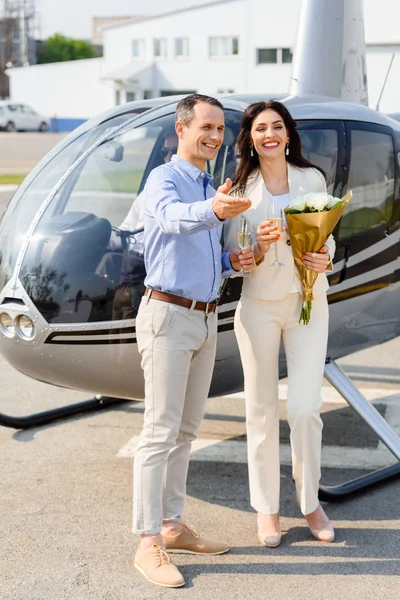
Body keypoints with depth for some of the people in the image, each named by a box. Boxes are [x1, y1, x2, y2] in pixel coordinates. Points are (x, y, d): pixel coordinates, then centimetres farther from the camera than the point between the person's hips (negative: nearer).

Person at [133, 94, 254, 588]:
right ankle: (148, 544, -3)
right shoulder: (163, 180, -10)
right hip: (168, 315, -8)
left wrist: (233, 261, 2)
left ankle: (172, 527, 22)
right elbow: (173, 217, -34)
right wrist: (214, 210, -55)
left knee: (186, 430, 13)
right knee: (160, 432, -8)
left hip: (205, 319, 8)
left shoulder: (213, 188, 17)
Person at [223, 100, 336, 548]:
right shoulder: (240, 189, 1)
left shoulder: (312, 179, 4)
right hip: (259, 306, 0)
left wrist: (325, 259, -11)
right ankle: (266, 507, 20)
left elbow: (328, 235, 11)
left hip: (309, 303, 0)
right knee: (261, 410, 6)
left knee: (305, 408, -4)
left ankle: (310, 501, 18)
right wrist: (259, 249, -19)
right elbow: (232, 257, 2)